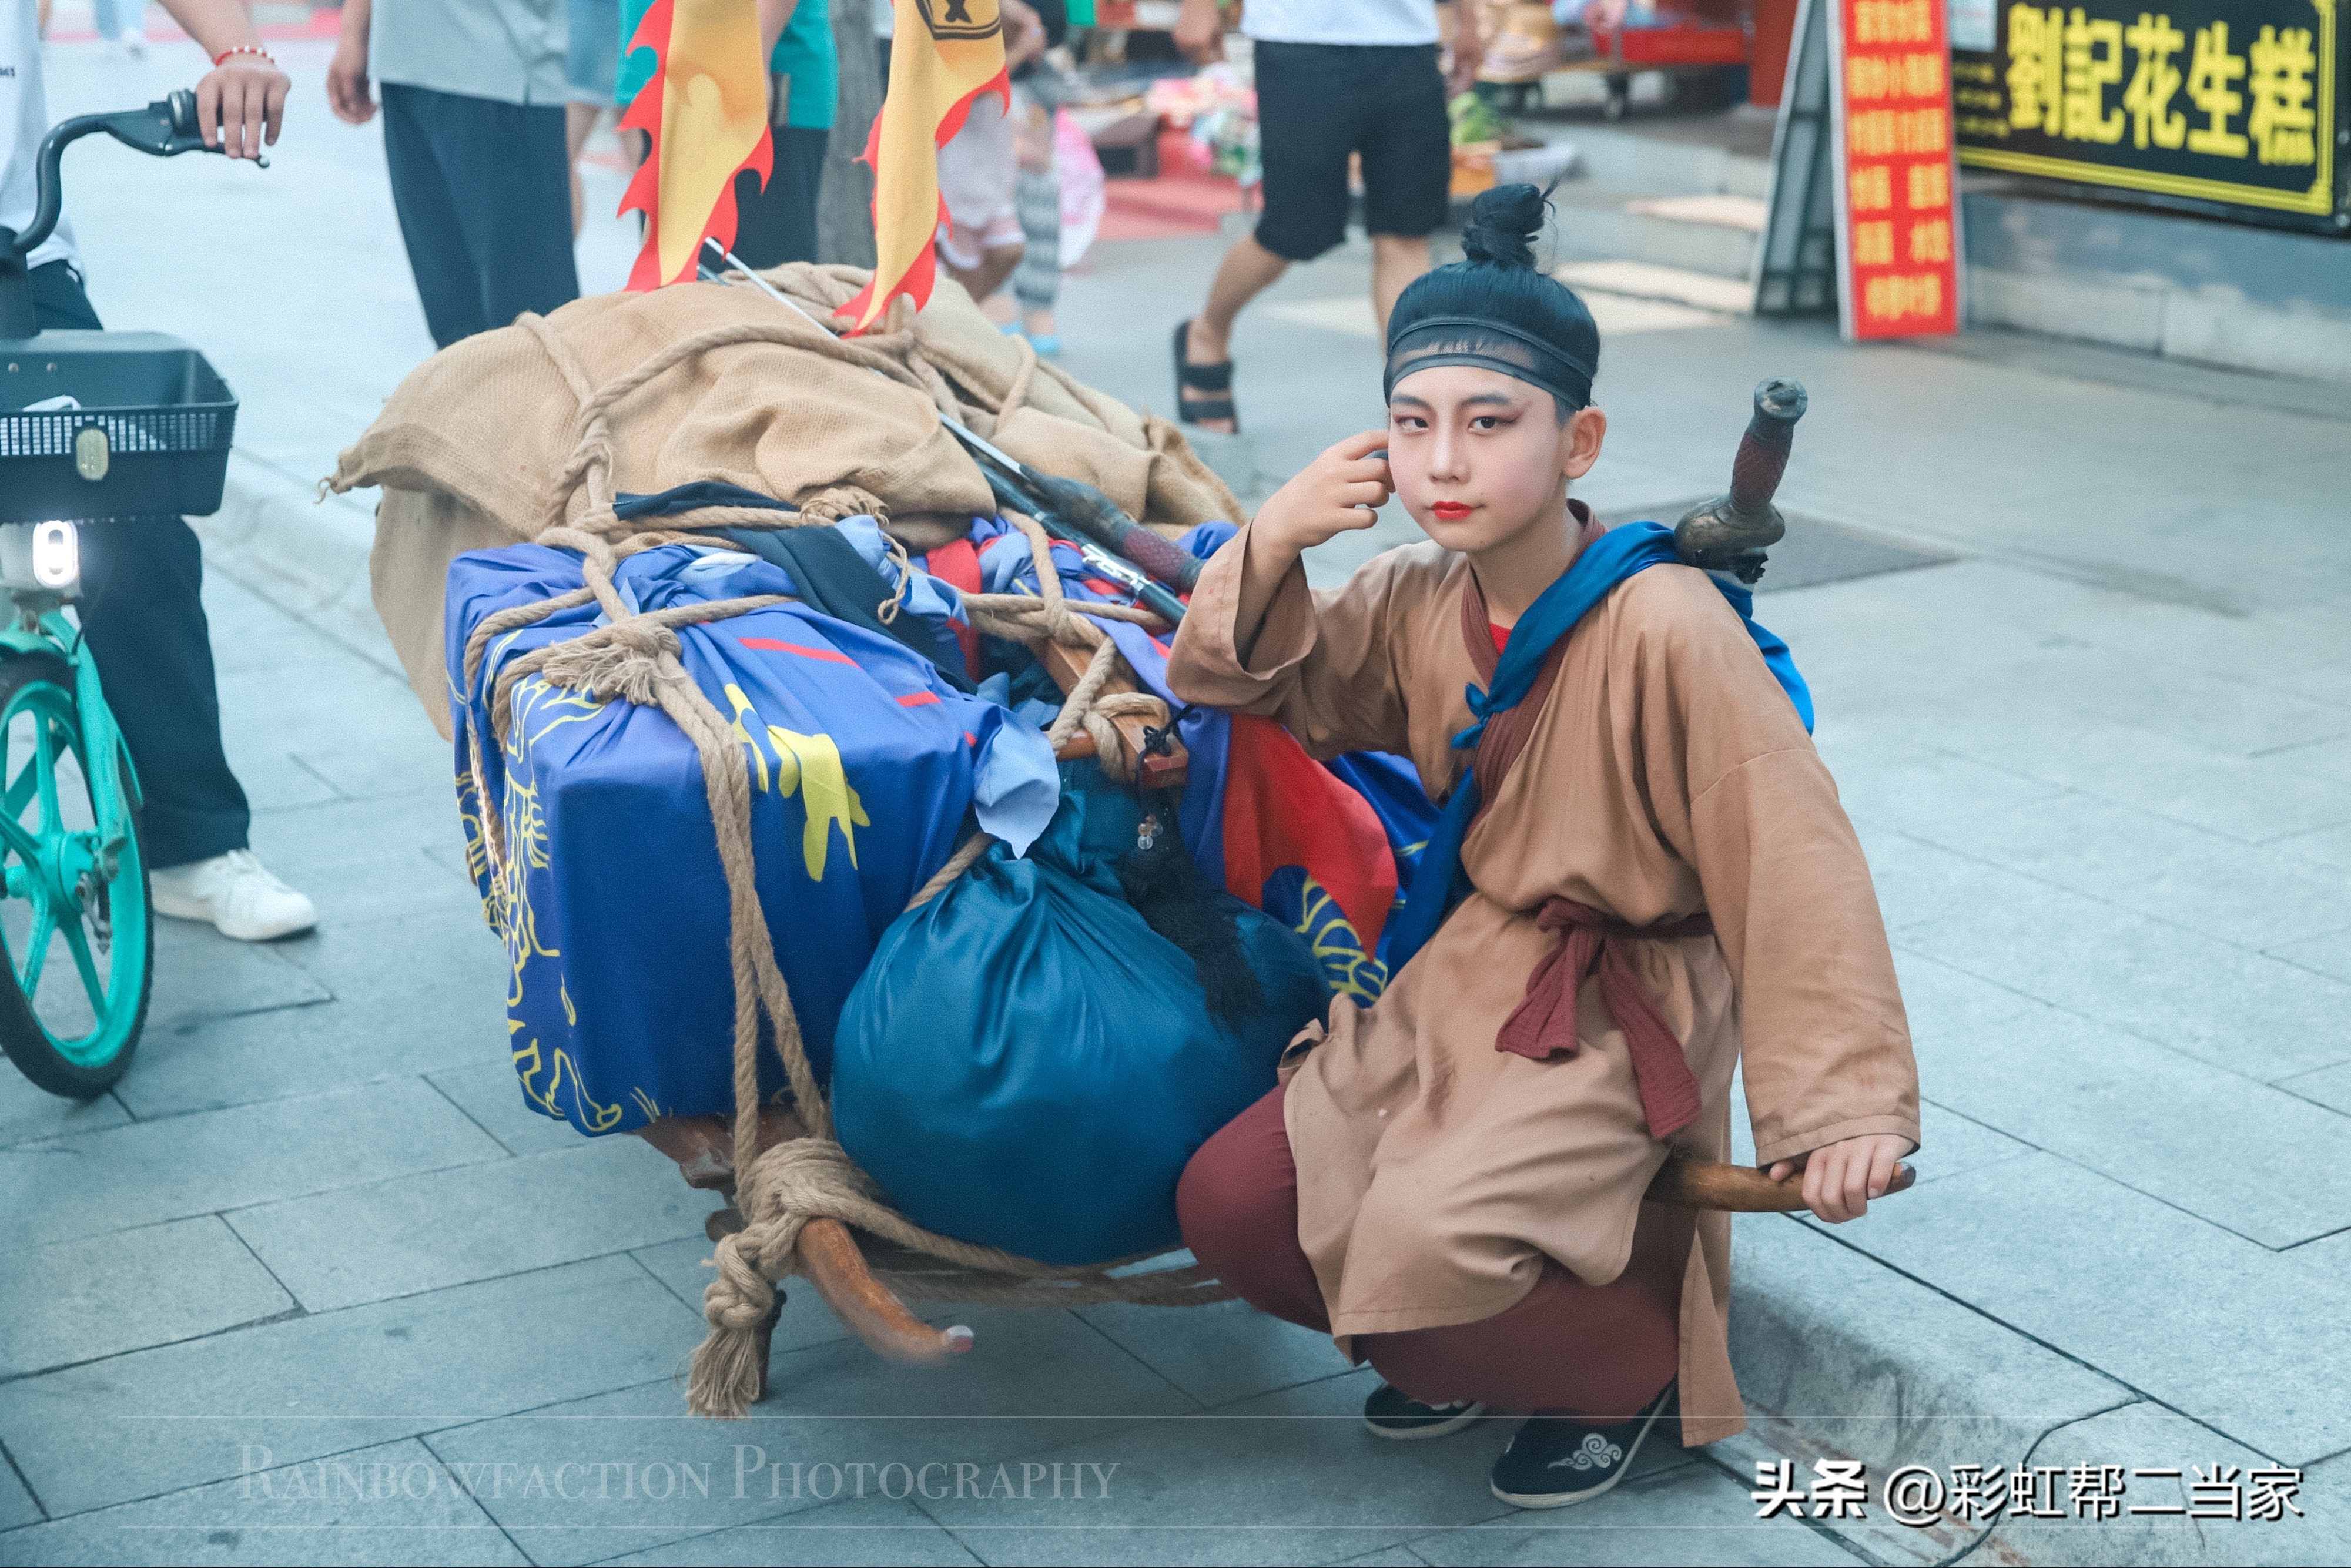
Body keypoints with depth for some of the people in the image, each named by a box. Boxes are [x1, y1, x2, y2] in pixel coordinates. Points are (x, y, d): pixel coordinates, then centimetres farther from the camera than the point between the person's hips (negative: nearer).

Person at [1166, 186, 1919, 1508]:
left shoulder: (1664, 627, -23)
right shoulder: (1417, 603, -1)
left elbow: (1788, 859, -21)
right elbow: (1255, 690, 11)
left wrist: (1846, 1101, -22)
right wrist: (1272, 546, -9)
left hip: (1618, 1022, -7)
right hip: (1461, 981, 7)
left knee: (1427, 1252, -26)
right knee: (1229, 1204, -2)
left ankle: (1637, 1367, 6)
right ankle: (1466, 1346, 21)